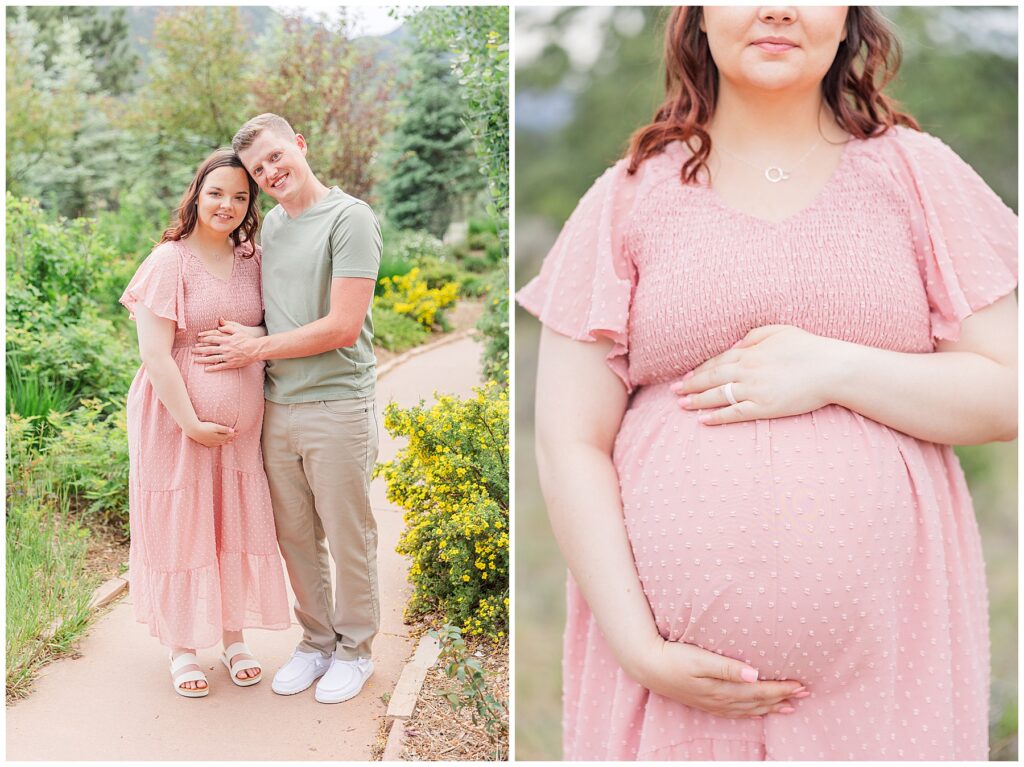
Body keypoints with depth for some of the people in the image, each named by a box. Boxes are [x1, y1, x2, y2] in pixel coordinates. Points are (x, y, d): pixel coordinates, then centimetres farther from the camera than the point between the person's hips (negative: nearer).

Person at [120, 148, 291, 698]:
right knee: (181, 528, 7)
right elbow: (154, 353, -16)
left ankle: (234, 638, 29)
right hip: (180, 420, -5)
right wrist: (192, 424, -17)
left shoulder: (252, 260, 5)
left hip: (241, 424, 5)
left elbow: (269, 334, 16)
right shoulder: (170, 262, -11)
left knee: (238, 526, 12)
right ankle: (181, 647, 24)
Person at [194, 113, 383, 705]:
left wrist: (255, 349, -9)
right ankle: (316, 642, 31)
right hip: (278, 407, 6)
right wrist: (246, 341, 2)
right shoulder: (270, 224, 12)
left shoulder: (350, 218, -10)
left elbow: (343, 328, -16)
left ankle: (354, 651, 24)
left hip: (337, 407, -6)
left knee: (349, 540, 6)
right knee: (295, 537, 14)